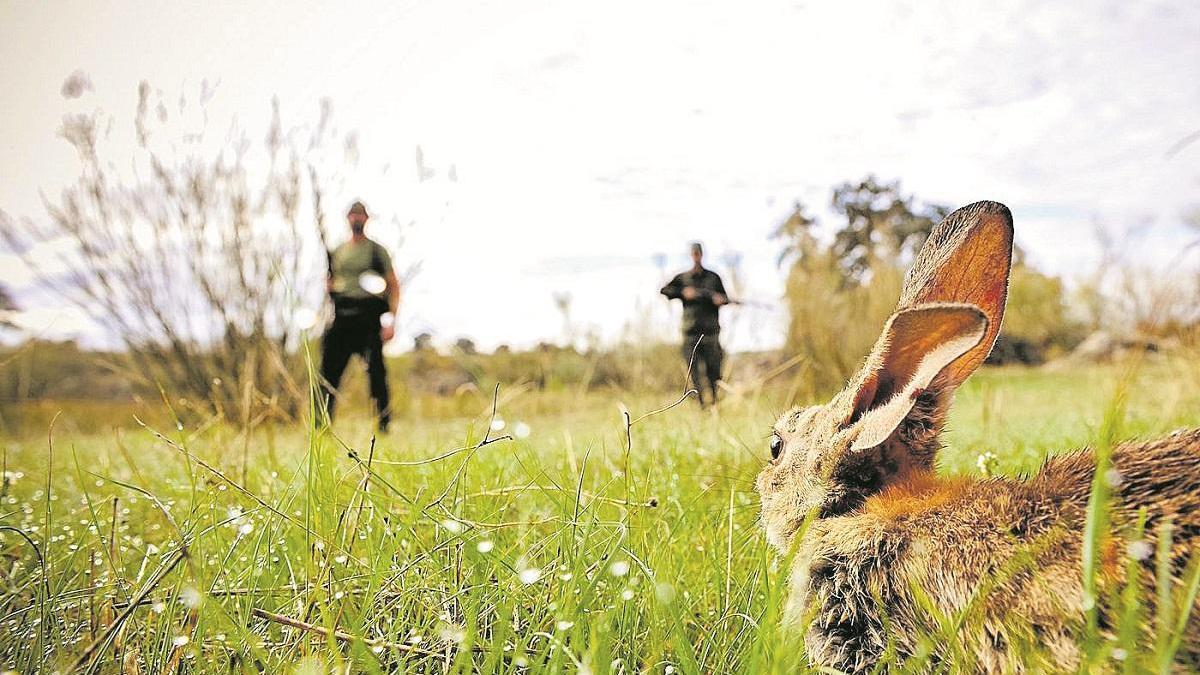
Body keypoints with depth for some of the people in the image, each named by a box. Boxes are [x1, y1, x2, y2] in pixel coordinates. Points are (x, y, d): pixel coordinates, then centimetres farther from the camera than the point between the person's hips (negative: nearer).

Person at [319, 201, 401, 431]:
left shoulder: (377, 250, 6)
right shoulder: (336, 252, 18)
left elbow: (393, 285, 1)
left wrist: (390, 319, -11)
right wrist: (329, 286, 2)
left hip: (368, 317, -4)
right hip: (342, 316, 4)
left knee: (376, 371, -7)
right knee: (329, 371, 1)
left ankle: (384, 425, -1)